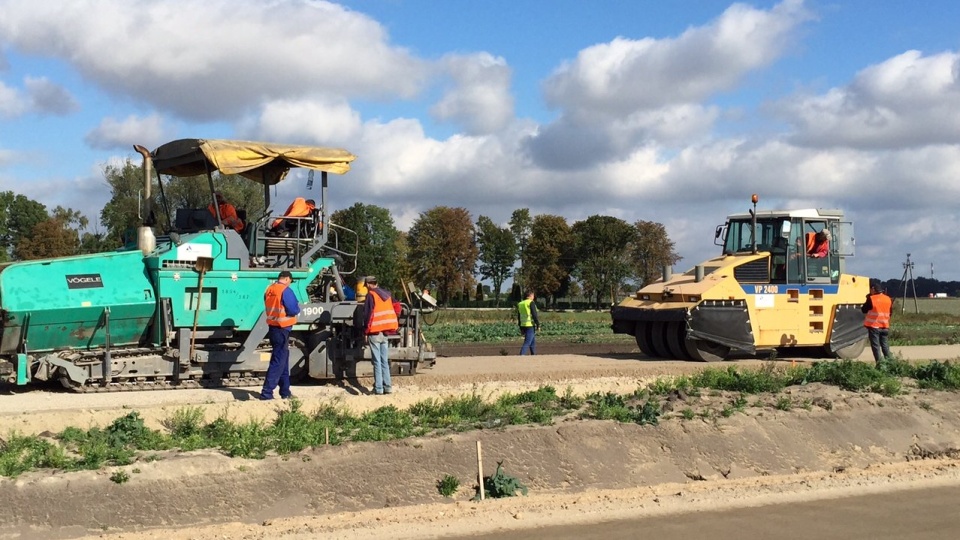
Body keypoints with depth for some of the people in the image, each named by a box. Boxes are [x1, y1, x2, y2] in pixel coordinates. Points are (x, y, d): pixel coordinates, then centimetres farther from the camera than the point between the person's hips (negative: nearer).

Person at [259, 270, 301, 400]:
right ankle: (266, 393, -10)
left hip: (272, 327, 9)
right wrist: (298, 307, 2)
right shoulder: (286, 291, -16)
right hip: (282, 329, -9)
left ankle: (285, 392, 24)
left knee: (284, 359, 18)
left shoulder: (269, 290, 8)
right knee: (278, 362, -6)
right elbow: (294, 310, -19)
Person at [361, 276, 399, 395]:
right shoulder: (387, 294, 12)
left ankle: (378, 388, -3)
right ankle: (387, 386, 9)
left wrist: (366, 332, -3)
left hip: (375, 332, -5)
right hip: (385, 332, 5)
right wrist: (394, 327, 20)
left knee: (377, 361, -2)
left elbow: (368, 314, -10)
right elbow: (396, 308, 14)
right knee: (385, 361, 11)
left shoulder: (371, 295, -7)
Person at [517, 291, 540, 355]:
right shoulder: (531, 303, -8)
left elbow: (519, 317, 17)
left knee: (533, 342, 18)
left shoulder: (520, 304, 14)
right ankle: (521, 355, -22)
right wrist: (538, 325, -9)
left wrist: (521, 329, 21)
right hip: (530, 325, -8)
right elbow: (534, 315, -14)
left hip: (523, 325, 8)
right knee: (527, 343, -11)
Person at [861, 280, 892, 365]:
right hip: (885, 326, 5)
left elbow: (864, 310, -3)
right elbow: (890, 312, 15)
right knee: (884, 345, 16)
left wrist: (867, 300, 7)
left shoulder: (871, 299, -12)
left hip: (874, 326, -5)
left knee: (875, 346, 0)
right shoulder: (888, 299, 5)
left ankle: (880, 364, -7)